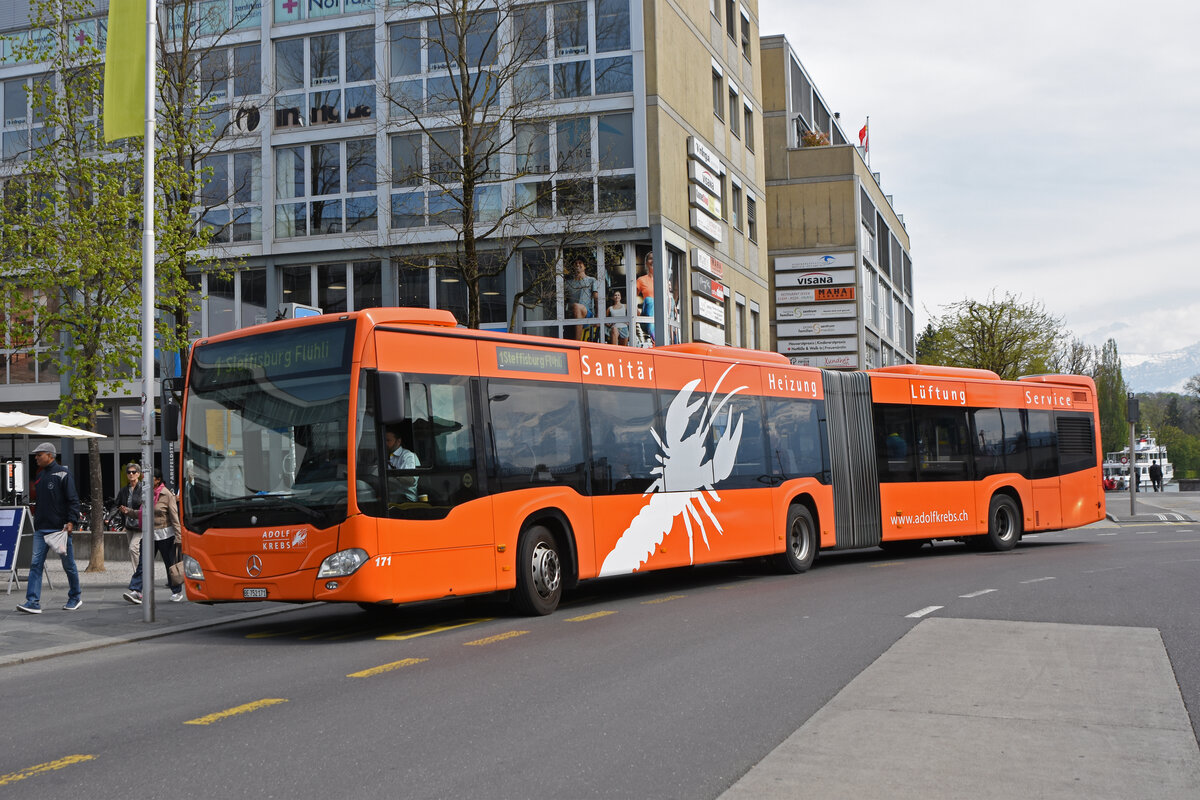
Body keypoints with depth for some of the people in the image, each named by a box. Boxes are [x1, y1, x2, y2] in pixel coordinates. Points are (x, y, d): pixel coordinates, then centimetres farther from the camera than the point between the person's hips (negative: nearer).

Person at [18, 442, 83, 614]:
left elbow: (73, 499, -12)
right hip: (41, 528, 6)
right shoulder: (40, 475, 14)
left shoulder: (62, 474, -7)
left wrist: (71, 521, -19)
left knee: (68, 564, 5)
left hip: (60, 527, -6)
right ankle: (33, 602, -6)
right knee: (36, 564, -3)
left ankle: (75, 597, 20)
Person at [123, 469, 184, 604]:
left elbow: (174, 517, -8)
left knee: (170, 564, 5)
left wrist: (178, 536, -12)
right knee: (143, 563, -7)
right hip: (149, 535, 5)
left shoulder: (167, 495, -8)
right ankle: (135, 591, -14)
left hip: (165, 535, -5)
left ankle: (177, 591, 19)